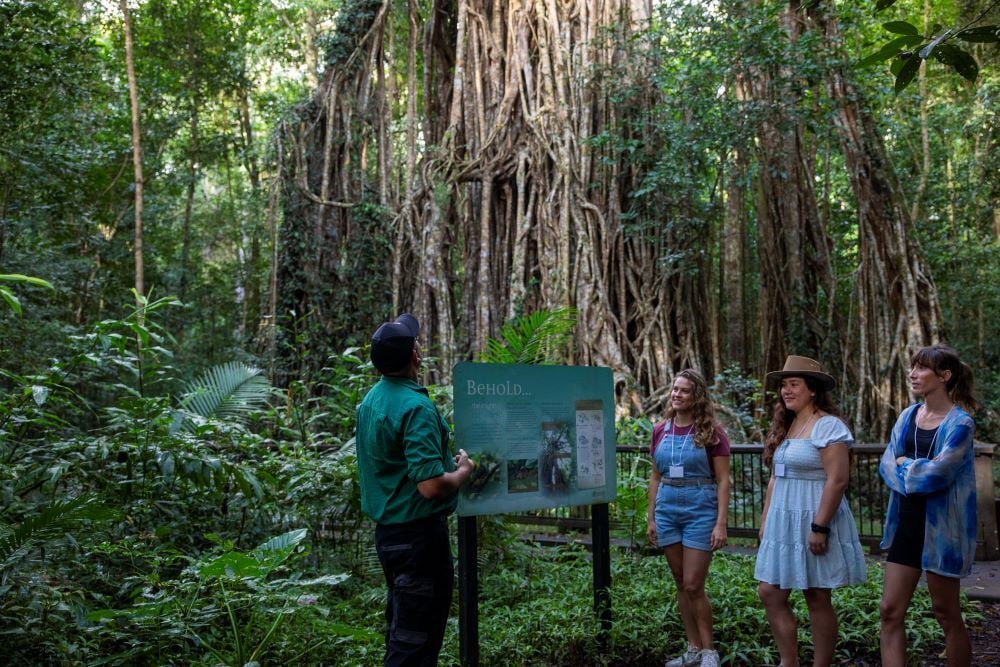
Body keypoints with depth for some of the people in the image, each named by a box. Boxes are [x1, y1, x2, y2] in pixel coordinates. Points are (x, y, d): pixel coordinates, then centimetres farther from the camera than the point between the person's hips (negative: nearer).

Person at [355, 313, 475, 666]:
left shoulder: (371, 399, 7)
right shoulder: (416, 406, -22)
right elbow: (431, 486, -28)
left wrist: (447, 460, 18)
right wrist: (463, 470, -8)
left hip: (388, 529, 9)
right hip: (417, 532, -9)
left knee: (401, 629, 20)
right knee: (415, 639, 0)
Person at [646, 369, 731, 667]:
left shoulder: (711, 432, -7)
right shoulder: (660, 431, 7)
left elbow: (723, 481, -7)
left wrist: (721, 523, -13)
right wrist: (651, 517, 10)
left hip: (700, 510, -5)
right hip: (667, 510, 5)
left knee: (693, 585, -4)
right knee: (681, 584, 11)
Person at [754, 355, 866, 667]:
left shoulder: (828, 426, -13)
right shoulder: (785, 427, 13)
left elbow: (837, 480, -20)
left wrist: (820, 527, -23)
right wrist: (765, 521, 15)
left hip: (813, 522, -9)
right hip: (783, 523, 9)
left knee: (817, 600, 3)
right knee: (770, 593, 7)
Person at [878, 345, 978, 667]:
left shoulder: (960, 423, -12)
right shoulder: (908, 416, 7)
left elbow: (937, 473, -22)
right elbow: (887, 465, 1)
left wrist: (904, 464, -6)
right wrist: (917, 473, -17)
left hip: (941, 525, -6)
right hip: (906, 522, 6)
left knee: (945, 613, 8)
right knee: (890, 611, 3)